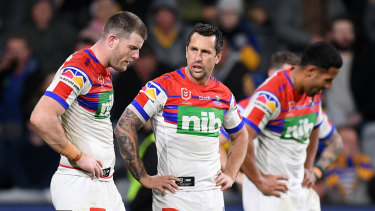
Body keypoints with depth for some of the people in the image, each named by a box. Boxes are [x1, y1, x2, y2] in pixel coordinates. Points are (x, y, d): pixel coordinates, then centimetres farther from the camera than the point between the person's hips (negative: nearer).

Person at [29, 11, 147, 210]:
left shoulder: (104, 71, 15)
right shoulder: (79, 70, -17)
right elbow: (41, 118, -27)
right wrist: (78, 157, -18)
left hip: (105, 183, 9)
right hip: (79, 185, -9)